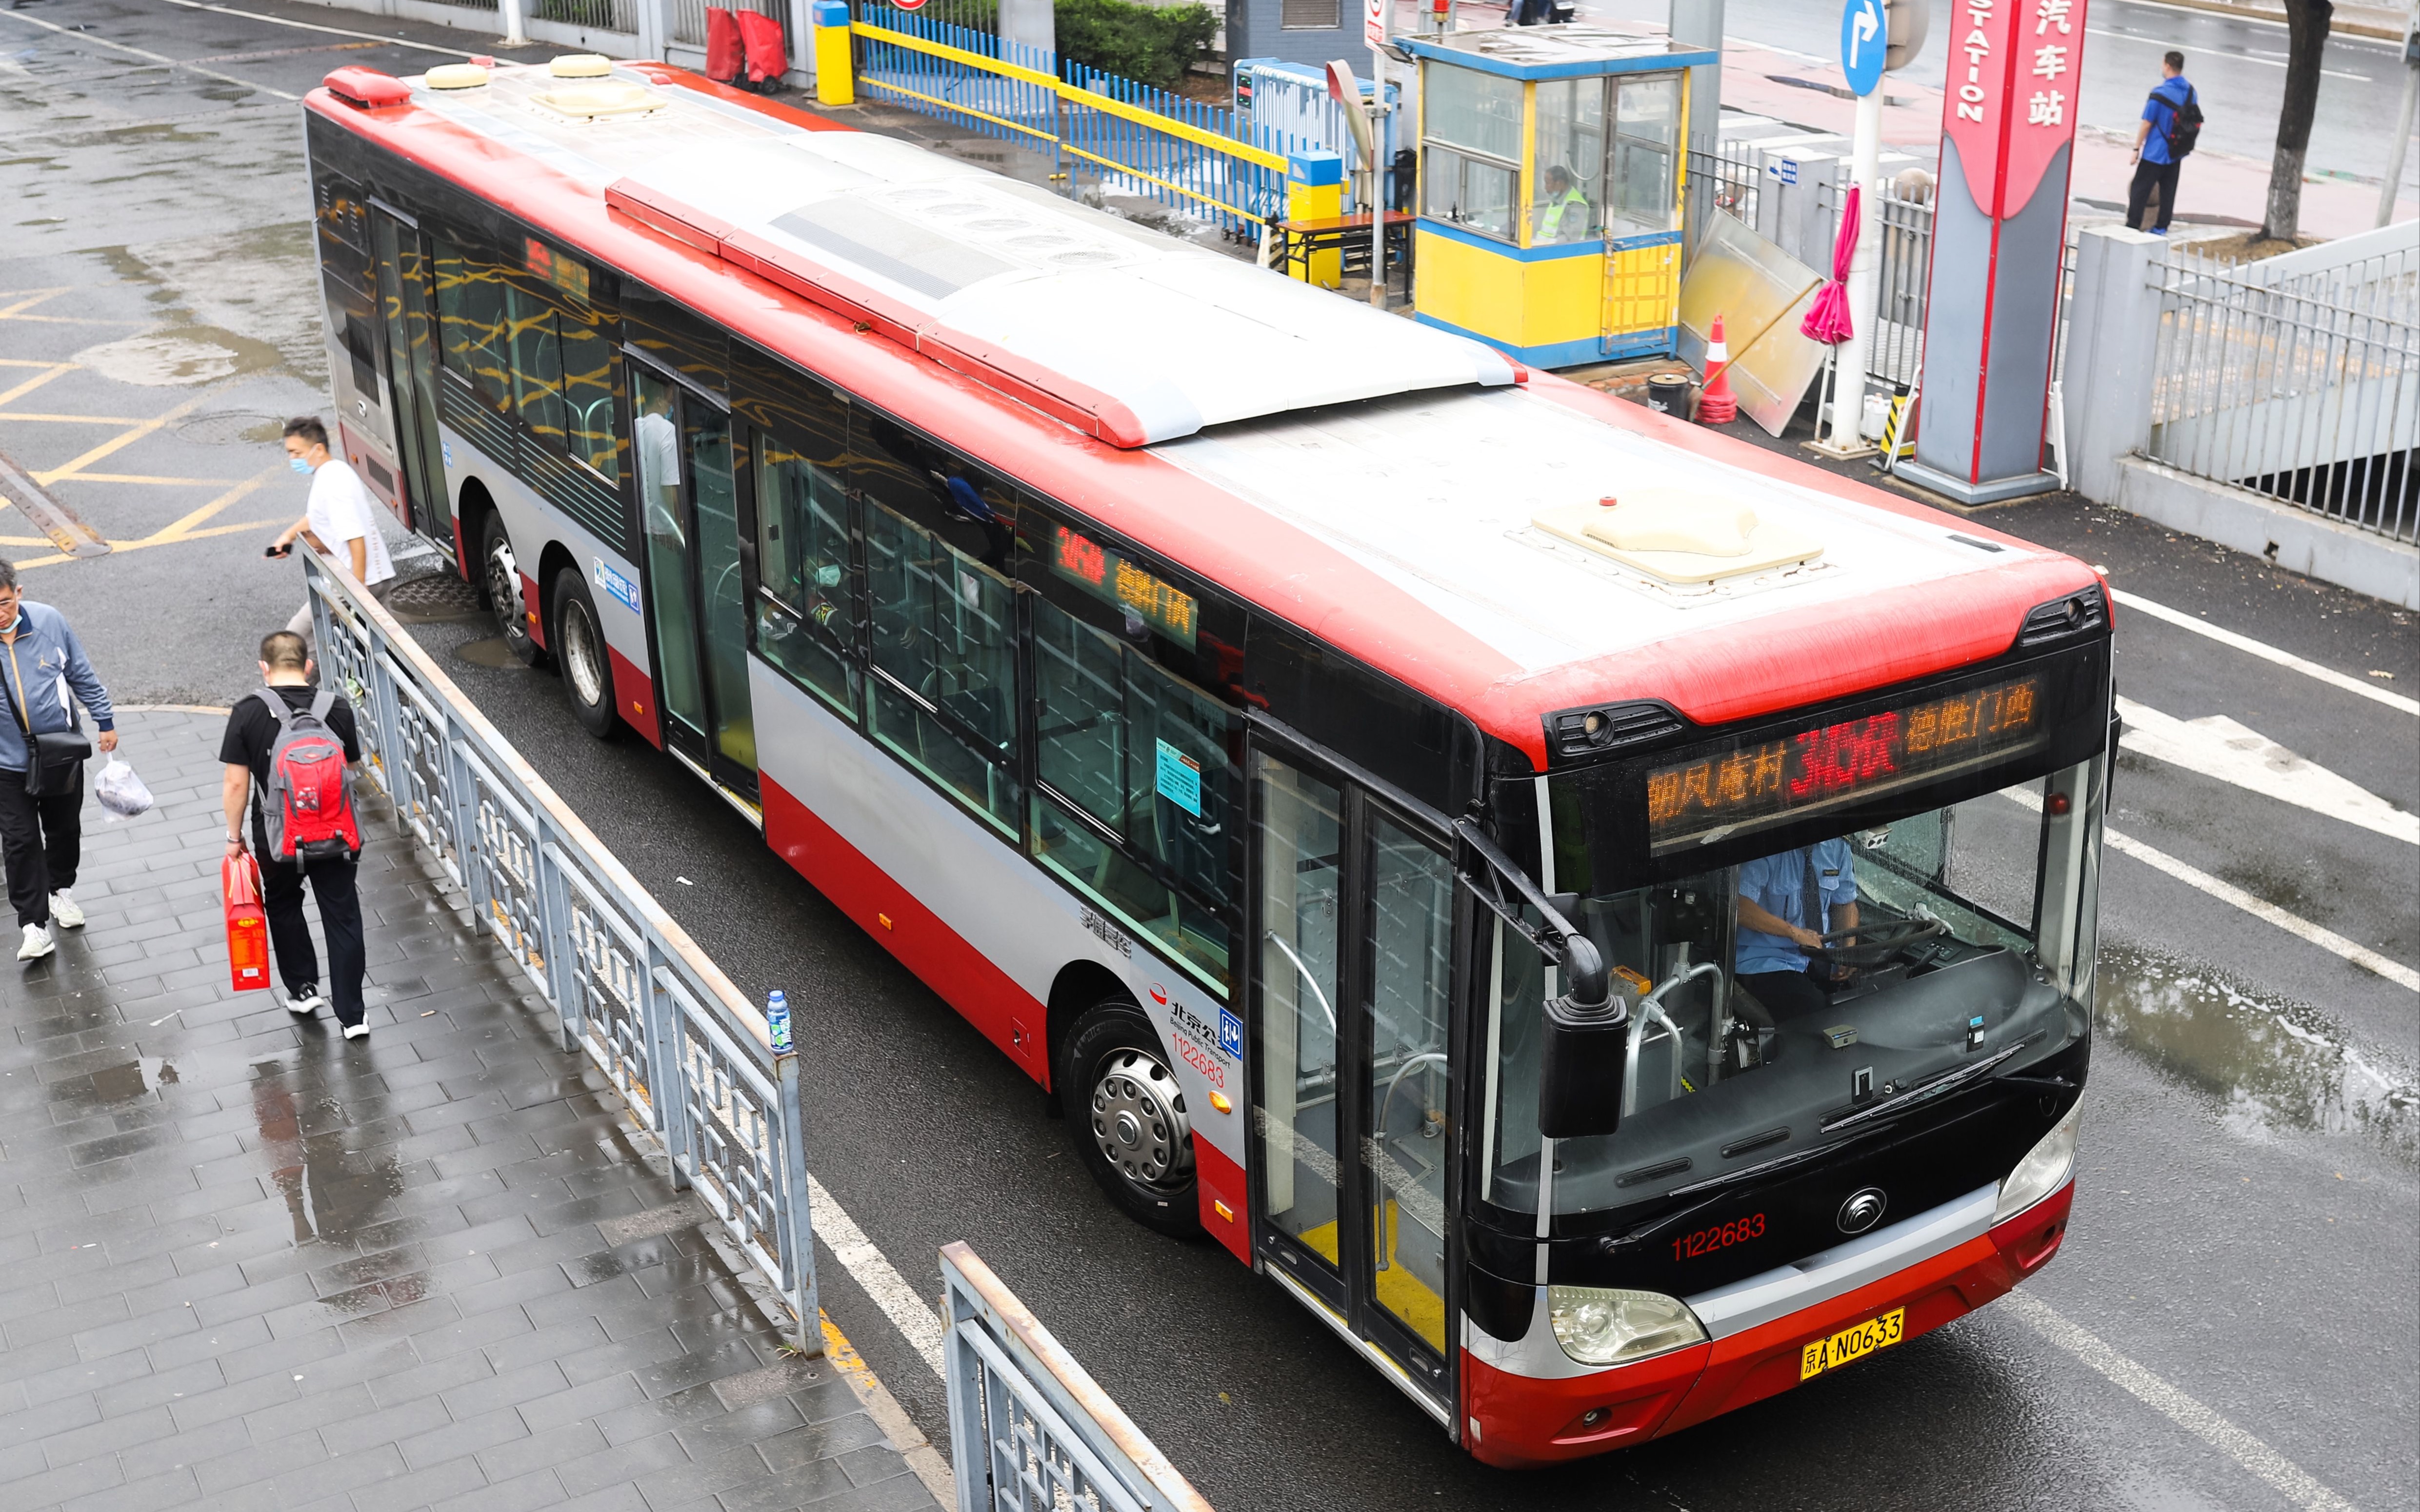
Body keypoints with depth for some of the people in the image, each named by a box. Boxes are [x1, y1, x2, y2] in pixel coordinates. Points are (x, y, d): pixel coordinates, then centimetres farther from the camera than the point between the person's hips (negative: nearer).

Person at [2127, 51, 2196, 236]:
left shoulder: (2159, 94, -18)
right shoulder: (2190, 92, 3)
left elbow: (2146, 124, -15)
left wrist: (2137, 148, -8)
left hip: (2155, 152, -7)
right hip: (2176, 152, 7)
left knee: (2140, 189, 0)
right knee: (2168, 191, 13)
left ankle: (2132, 226, -2)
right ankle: (2162, 227, 18)